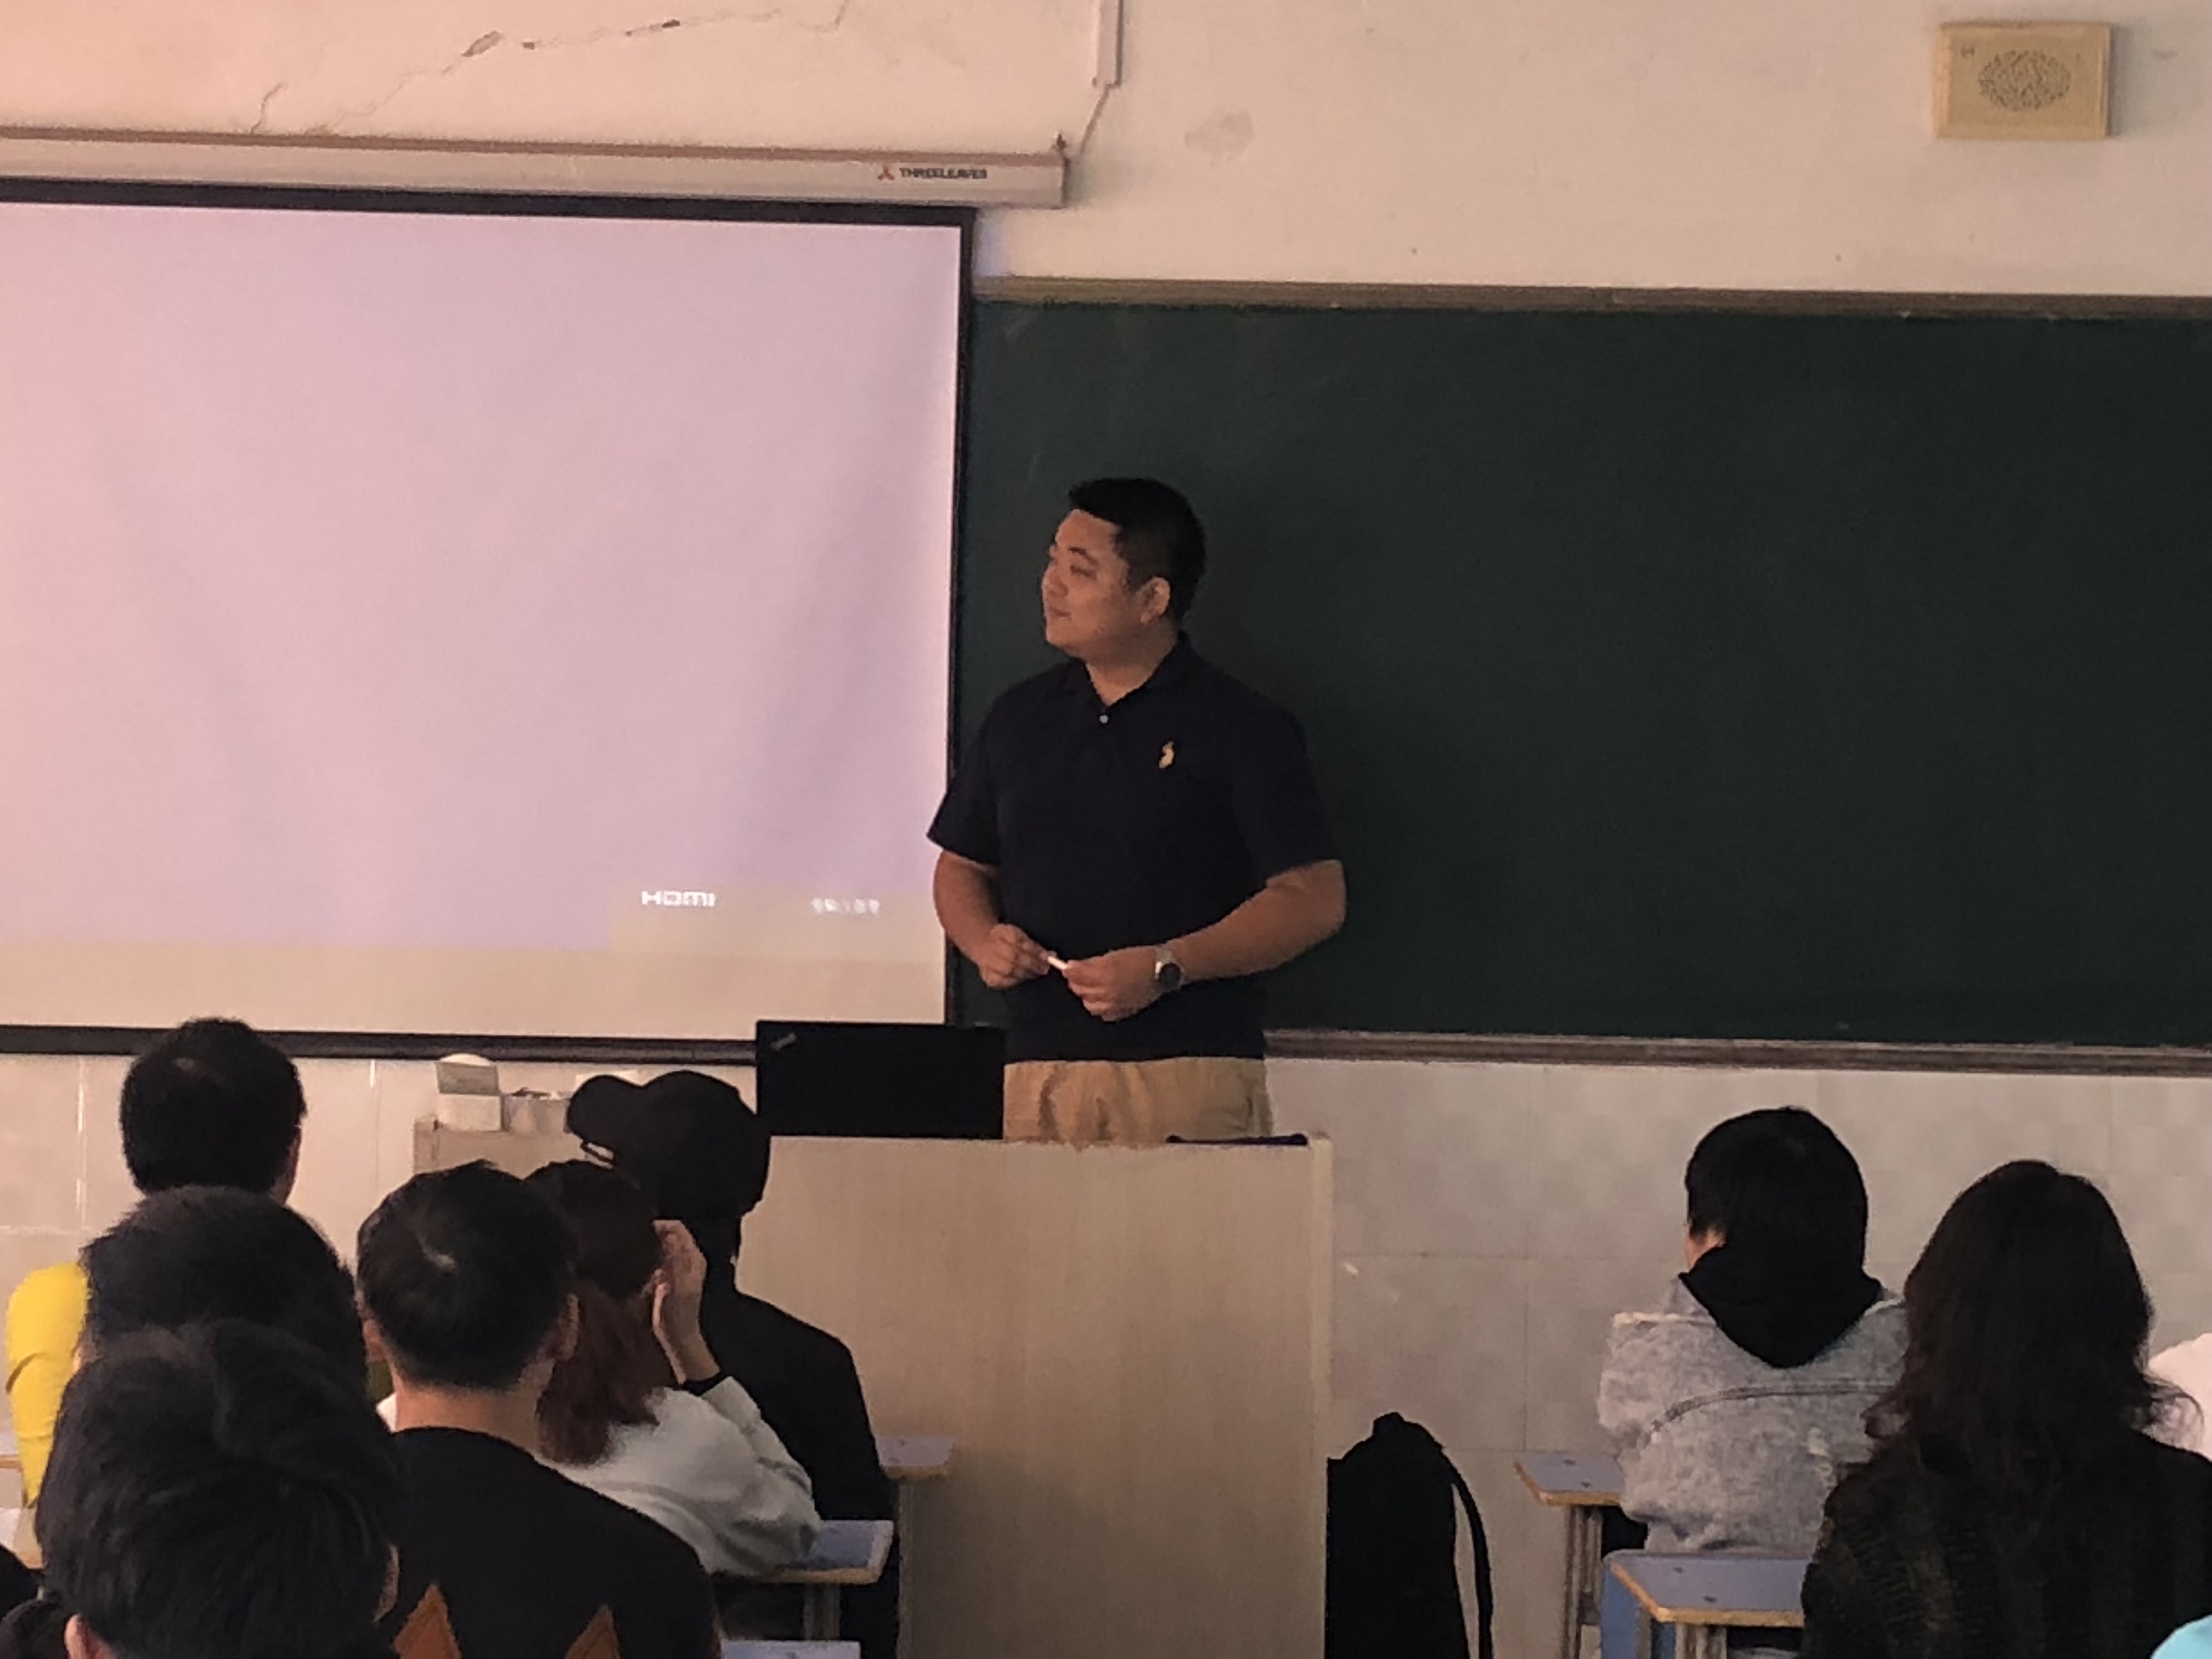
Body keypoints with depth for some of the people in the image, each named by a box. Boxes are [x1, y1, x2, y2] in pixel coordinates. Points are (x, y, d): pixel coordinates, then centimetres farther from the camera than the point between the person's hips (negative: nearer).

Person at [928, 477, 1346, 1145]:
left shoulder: (1240, 729, 0)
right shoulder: (1019, 719, 16)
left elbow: (1315, 899, -4)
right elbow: (963, 866, 25)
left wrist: (1166, 967, -13)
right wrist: (984, 940, 2)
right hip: (1032, 1076, 4)